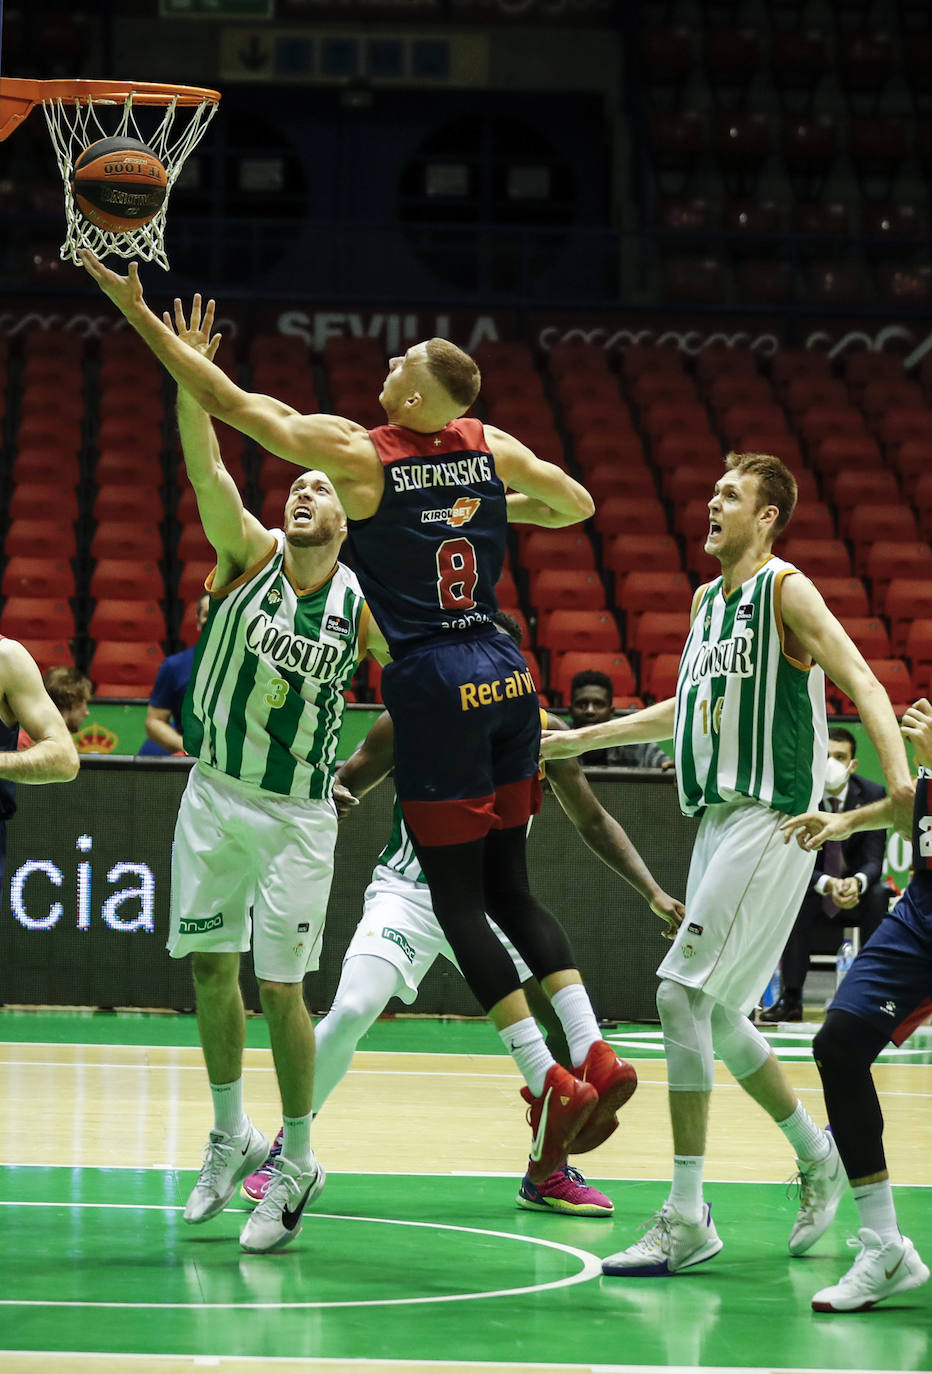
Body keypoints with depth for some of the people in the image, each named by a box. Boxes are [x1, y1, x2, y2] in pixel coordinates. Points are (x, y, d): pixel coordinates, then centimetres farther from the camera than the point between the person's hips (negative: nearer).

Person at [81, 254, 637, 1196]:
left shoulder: (357, 455, -8)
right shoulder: (493, 450, 5)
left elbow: (224, 400, -5)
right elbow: (577, 506, 22)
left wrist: (135, 308, 1)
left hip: (435, 687, -6)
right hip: (505, 677, 6)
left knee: (459, 899, 0)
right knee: (507, 887, 15)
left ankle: (550, 1083, -7)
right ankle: (593, 1054, 3)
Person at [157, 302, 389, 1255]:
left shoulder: (361, 605, -6)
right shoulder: (248, 555, -7)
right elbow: (206, 470, -23)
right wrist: (189, 378, -37)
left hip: (299, 811, -2)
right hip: (215, 794, 2)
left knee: (279, 985, -5)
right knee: (210, 965, 9)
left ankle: (296, 1160, 10)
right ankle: (231, 1137, 28)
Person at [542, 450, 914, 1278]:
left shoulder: (785, 589, -7)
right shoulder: (708, 601, 18)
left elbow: (861, 681, -17)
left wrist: (898, 772, -34)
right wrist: (582, 739, 35)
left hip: (770, 821, -9)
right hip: (718, 819, 9)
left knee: (683, 991, -15)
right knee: (718, 1017, 11)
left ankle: (686, 1218, -13)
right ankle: (818, 1159, 31)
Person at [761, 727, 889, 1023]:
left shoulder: (872, 794, -10)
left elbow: (873, 860, -15)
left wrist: (857, 882, -40)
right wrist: (828, 884, -38)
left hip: (857, 894, 1)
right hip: (814, 890, -1)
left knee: (878, 894, -32)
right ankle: (790, 998, -29)